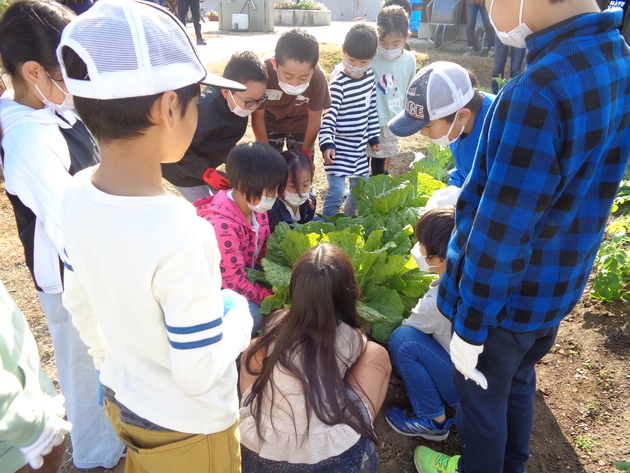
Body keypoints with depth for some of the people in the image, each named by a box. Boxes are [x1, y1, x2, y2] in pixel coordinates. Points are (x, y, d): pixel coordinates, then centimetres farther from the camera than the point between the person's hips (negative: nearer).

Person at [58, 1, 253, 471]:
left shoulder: (76, 194, -15)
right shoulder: (180, 235, -37)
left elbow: (79, 305, 1)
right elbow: (198, 374, -28)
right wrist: (238, 312, -11)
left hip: (120, 399, 6)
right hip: (186, 427, -5)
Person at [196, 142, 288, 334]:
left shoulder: (257, 207, -7)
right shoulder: (221, 225, -33)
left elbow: (264, 251, 4)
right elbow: (234, 282, -28)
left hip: (245, 273, 8)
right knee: (252, 317, -29)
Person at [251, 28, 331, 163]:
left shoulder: (318, 77, -33)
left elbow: (314, 120, -17)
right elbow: (258, 118, -20)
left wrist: (305, 152, -7)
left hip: (301, 126, 1)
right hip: (270, 123, 0)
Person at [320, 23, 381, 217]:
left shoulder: (370, 76, 2)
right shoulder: (339, 83, -19)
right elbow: (329, 115, -23)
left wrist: (373, 136, 16)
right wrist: (326, 143, -35)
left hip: (359, 145, 7)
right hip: (339, 146, -7)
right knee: (337, 190, -10)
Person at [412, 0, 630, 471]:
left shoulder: (537, 92, -31)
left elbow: (500, 234, -26)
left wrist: (470, 326, -15)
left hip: (505, 293, -8)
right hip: (558, 287, 8)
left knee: (482, 393, 17)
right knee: (519, 380, 28)